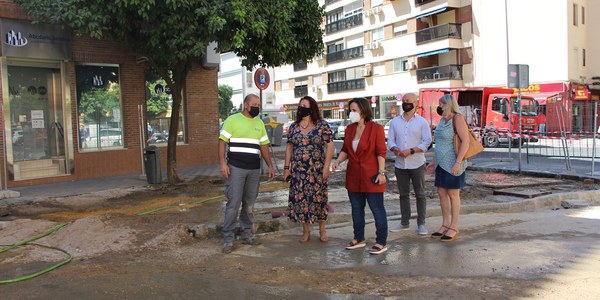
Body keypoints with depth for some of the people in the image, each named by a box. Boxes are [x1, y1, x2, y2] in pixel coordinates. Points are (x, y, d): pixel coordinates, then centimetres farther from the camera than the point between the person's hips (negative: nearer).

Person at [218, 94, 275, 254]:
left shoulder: (259, 123, 15)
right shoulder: (232, 120, -1)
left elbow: (264, 146, 17)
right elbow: (222, 141, -4)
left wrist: (270, 165, 10)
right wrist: (222, 163, -14)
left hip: (254, 169, 5)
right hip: (236, 168, -5)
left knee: (249, 203, 10)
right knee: (233, 203, -7)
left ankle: (247, 234, 20)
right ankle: (228, 239, 0)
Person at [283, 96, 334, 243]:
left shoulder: (322, 125, -4)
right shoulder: (293, 127, 8)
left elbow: (330, 146, -6)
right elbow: (289, 147, 11)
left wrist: (327, 166, -12)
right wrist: (286, 167, 6)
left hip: (317, 170, -3)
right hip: (298, 170, 3)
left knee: (318, 198, 3)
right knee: (300, 199, 4)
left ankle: (322, 230, 19)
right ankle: (306, 231, 17)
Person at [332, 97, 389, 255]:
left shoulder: (376, 128, -9)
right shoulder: (349, 128, 8)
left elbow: (381, 152, -11)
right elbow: (345, 150, 11)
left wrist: (381, 172, -16)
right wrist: (338, 161, -6)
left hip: (371, 176, -6)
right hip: (353, 176, 7)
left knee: (377, 209, 1)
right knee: (356, 208, 15)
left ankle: (381, 243, 9)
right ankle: (359, 239, 28)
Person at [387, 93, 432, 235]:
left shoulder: (422, 122, -1)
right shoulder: (394, 122, 10)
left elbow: (427, 141, -7)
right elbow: (390, 140, 7)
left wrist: (411, 151, -18)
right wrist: (395, 149, -15)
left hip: (417, 164, -3)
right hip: (400, 164, 3)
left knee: (420, 194, 3)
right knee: (403, 194, 11)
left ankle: (421, 223, 12)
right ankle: (404, 222, 21)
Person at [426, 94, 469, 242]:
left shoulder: (457, 118, -12)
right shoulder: (443, 120, 14)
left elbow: (466, 141, -18)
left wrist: (458, 162, -23)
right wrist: (434, 162, 20)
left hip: (453, 164, -8)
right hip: (441, 163, 8)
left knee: (453, 194, -1)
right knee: (441, 193, 10)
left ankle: (454, 228, 8)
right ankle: (445, 225, 20)